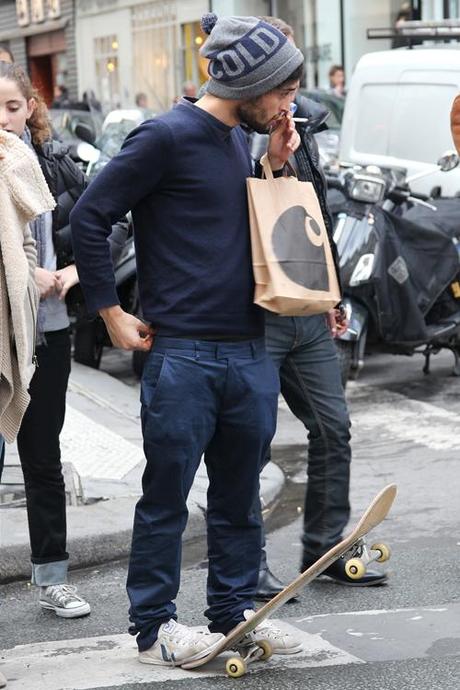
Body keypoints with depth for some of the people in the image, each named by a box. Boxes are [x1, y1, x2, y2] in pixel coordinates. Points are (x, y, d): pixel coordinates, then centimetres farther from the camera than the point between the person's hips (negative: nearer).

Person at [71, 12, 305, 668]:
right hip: (182, 354, -7)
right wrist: (112, 312, -7)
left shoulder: (239, 140, 13)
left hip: (249, 353, 7)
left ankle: (235, 610, 27)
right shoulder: (168, 136, -11)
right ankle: (154, 627, 13)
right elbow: (89, 217, -10)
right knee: (166, 497, 3)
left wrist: (276, 167, 7)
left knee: (239, 494, 15)